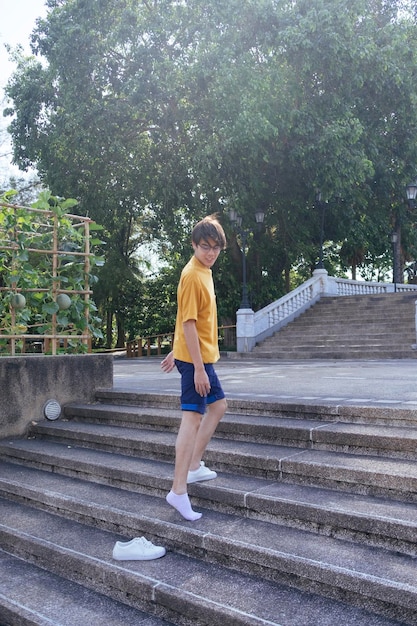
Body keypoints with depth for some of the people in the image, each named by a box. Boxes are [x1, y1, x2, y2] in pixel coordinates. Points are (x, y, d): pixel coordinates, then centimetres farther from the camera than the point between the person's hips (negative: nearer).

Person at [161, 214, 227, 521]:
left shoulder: (203, 272, 13)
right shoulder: (192, 275, -17)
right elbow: (188, 323, -21)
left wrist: (176, 352, 21)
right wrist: (198, 367, -23)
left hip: (204, 357, 10)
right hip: (195, 359, -10)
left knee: (218, 406, 20)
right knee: (192, 418, -10)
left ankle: (194, 466, 28)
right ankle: (179, 490, -6)